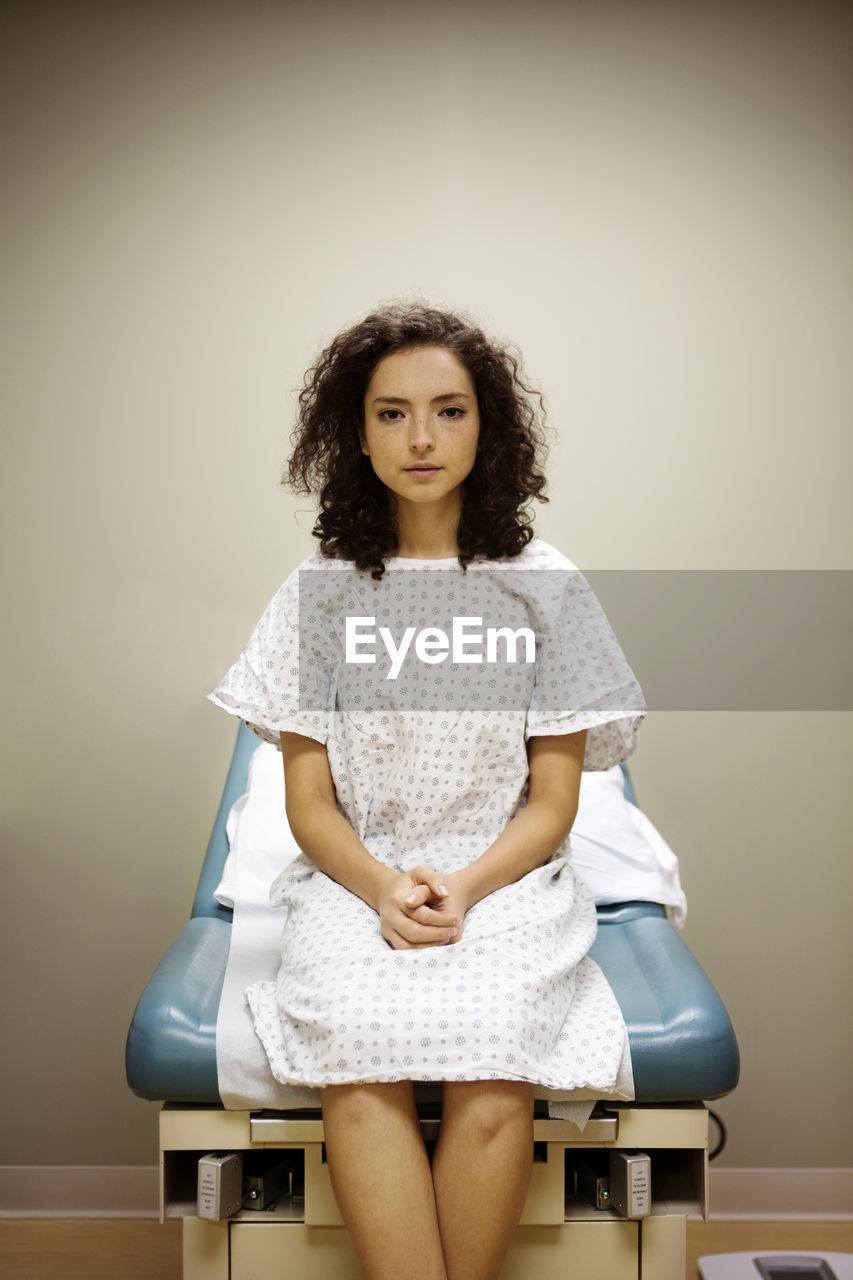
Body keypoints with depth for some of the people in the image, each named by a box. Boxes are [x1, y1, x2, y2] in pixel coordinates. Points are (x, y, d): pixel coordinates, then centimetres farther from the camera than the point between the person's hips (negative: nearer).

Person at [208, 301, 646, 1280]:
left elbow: (552, 802, 3)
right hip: (356, 879, 1)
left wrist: (466, 887, -15)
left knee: (491, 1065, -30)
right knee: (358, 1057, -30)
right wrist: (384, 888, -15)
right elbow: (308, 803, 5)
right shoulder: (321, 590, 6)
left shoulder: (544, 586, 4)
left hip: (506, 878, 0)